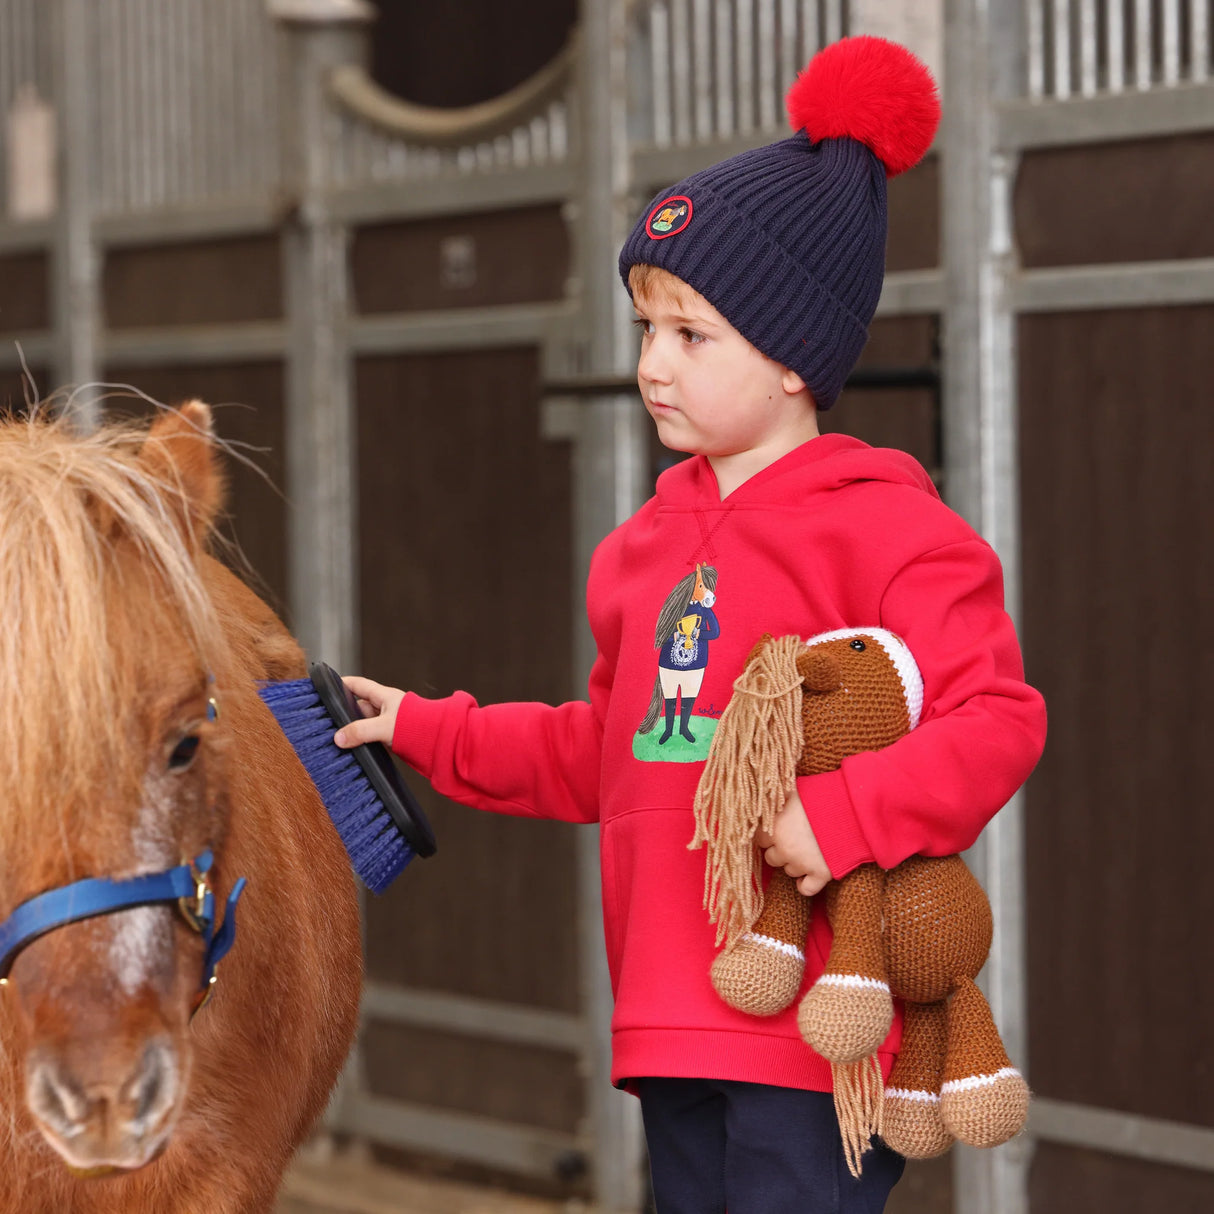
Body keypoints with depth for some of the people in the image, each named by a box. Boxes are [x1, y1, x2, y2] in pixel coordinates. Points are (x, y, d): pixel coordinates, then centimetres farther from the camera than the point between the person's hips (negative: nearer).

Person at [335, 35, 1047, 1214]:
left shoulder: (885, 528, -8)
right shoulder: (647, 543, 16)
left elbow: (998, 717, -17)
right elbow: (600, 750, 25)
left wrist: (847, 817, -29)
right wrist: (428, 733, 20)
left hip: (816, 1027, -8)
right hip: (674, 1023, 8)